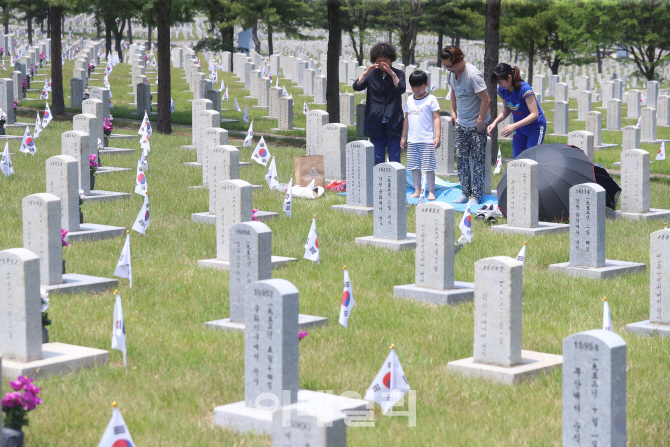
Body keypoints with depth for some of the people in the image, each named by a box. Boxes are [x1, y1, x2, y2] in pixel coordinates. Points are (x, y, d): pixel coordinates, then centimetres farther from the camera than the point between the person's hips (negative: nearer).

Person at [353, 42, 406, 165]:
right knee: (377, 159, 3)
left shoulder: (398, 74, 5)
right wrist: (366, 73, -20)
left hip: (393, 123, -2)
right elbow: (356, 87, -5)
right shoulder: (371, 75, 9)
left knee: (394, 158, -3)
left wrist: (392, 73, -26)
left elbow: (401, 89, -13)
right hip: (376, 124, 2)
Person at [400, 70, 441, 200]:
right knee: (414, 166, 6)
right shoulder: (409, 100, 13)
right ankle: (417, 191, 13)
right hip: (412, 140, 5)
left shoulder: (431, 99, -2)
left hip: (427, 140, -5)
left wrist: (437, 136, -12)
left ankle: (431, 192, 3)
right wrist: (403, 136, 19)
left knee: (428, 166, -4)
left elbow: (436, 118, -5)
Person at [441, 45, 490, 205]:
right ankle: (465, 193, 17)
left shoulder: (473, 75, -24)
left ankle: (477, 196, 5)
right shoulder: (451, 73, 0)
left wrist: (480, 121, -17)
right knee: (462, 160, 9)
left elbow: (486, 100, -21)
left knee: (477, 161, -1)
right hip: (460, 124, 7)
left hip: (476, 125, -7)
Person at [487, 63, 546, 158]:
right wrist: (495, 122, -9)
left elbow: (535, 114, -30)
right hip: (520, 129, 7)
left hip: (536, 127, -6)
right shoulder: (502, 90, -8)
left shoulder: (524, 89, -28)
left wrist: (514, 126, -40)